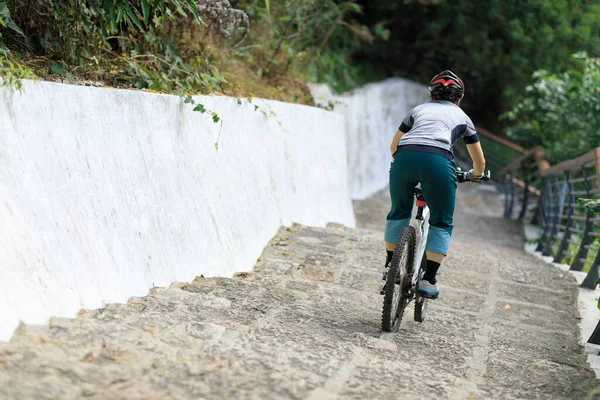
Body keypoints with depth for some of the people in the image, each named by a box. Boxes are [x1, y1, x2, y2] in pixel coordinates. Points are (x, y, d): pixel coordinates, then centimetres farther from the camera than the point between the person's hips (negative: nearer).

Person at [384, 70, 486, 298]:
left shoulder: (419, 109, 34)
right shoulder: (462, 116, 30)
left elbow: (393, 146, 44)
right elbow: (480, 162, 39)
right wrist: (475, 175, 60)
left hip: (404, 157, 2)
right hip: (437, 160, -2)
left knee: (398, 213, 24)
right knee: (442, 223, 12)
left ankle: (390, 267, 25)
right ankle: (429, 280, 3)